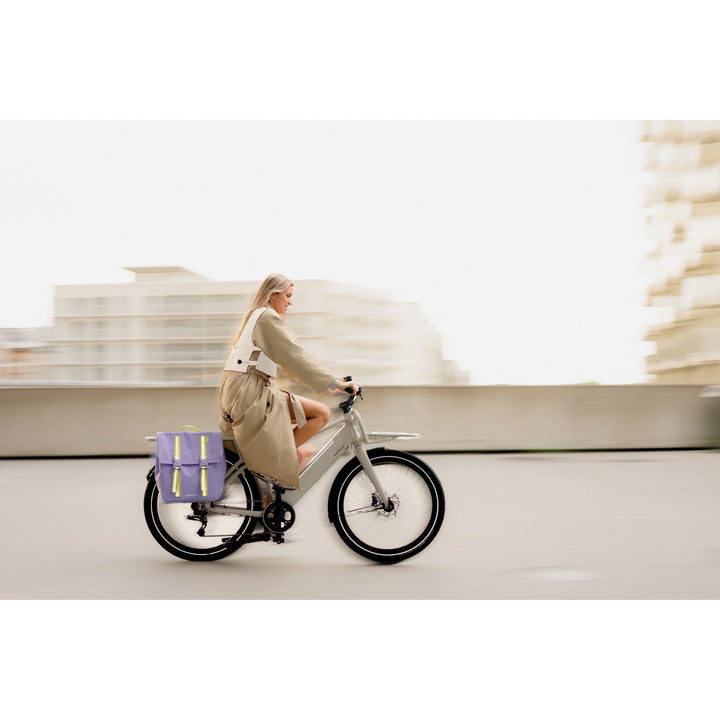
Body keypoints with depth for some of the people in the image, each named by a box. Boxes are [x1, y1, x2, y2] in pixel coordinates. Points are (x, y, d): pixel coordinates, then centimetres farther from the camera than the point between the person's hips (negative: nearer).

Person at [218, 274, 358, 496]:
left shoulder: (256, 317, 24)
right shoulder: (267, 317, -7)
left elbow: (288, 361, 25)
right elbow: (295, 355, -16)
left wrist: (331, 380, 21)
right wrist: (334, 383, -15)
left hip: (238, 395, 11)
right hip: (250, 394, -11)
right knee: (322, 413, -15)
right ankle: (273, 464, -13)